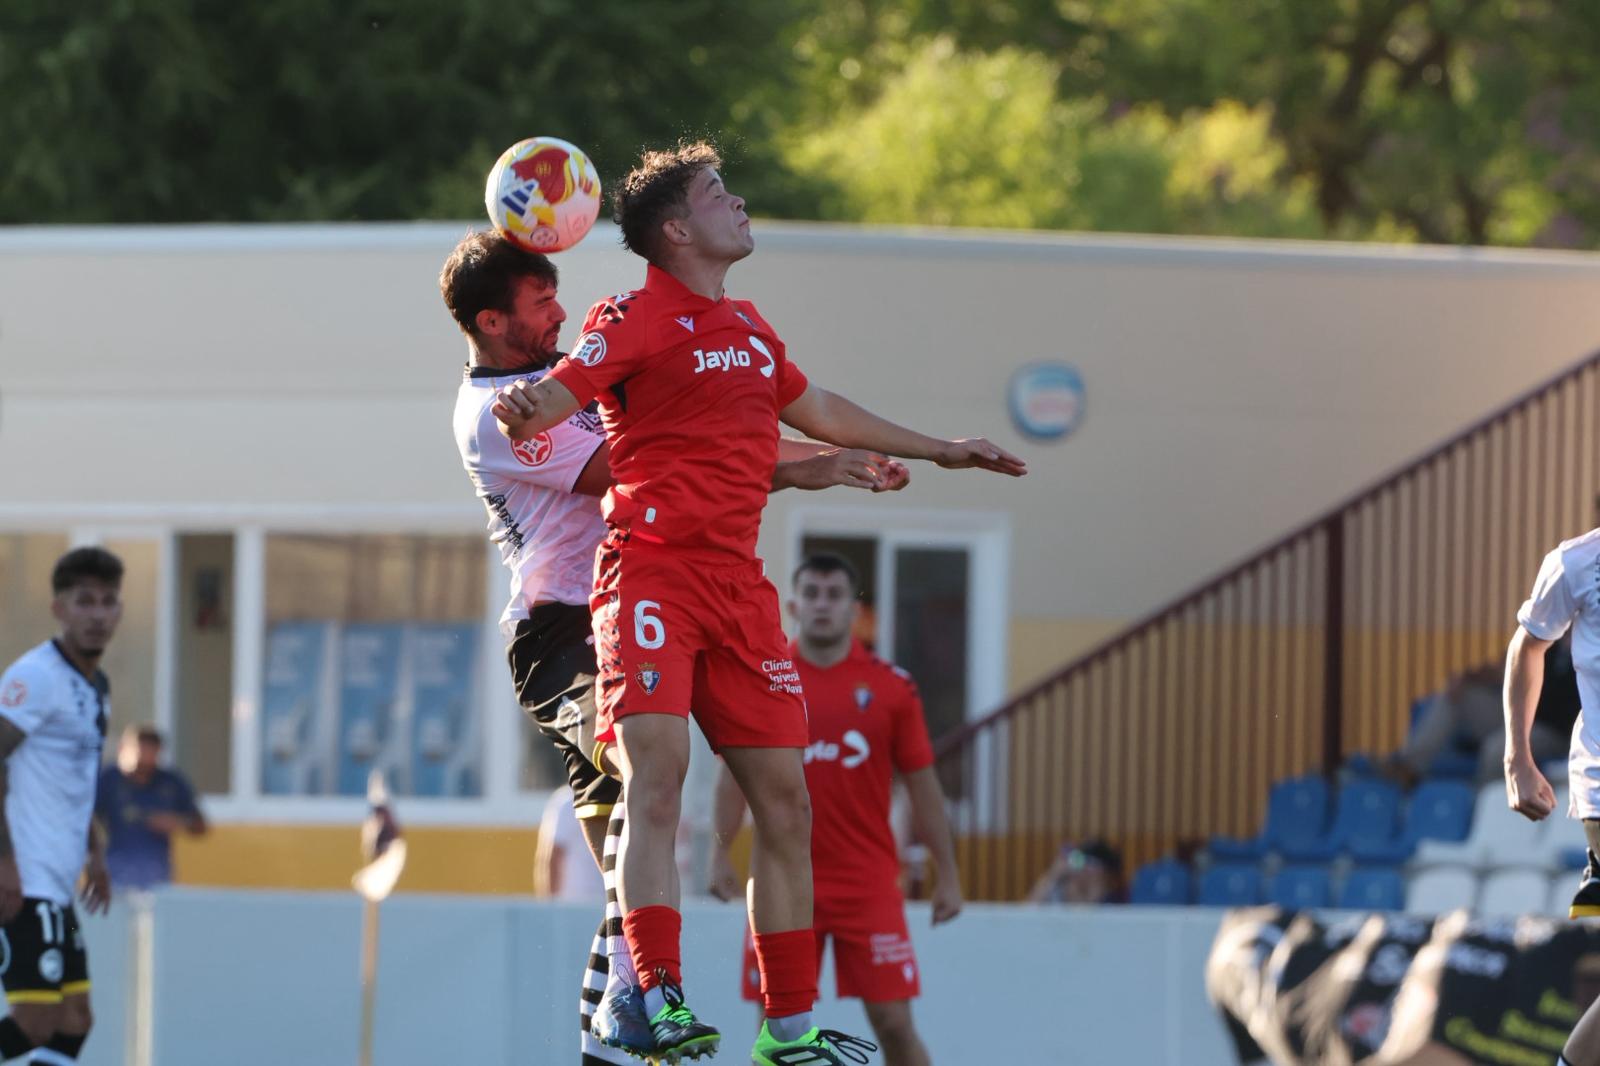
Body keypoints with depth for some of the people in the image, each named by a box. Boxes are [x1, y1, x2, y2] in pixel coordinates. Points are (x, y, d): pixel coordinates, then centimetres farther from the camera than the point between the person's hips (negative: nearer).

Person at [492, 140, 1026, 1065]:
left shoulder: (748, 327, 21)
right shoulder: (636, 319, -2)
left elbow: (816, 411, 38)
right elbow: (551, 400, -16)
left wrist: (938, 451, 47)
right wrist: (520, 407, -41)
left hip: (738, 582, 7)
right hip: (652, 567, -7)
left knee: (786, 801, 6)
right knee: (656, 772, -24)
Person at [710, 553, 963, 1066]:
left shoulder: (891, 687, 2)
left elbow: (922, 783, 5)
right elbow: (736, 774, 8)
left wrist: (947, 873, 3)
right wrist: (721, 854, -2)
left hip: (868, 884, -1)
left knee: (894, 1022, -5)